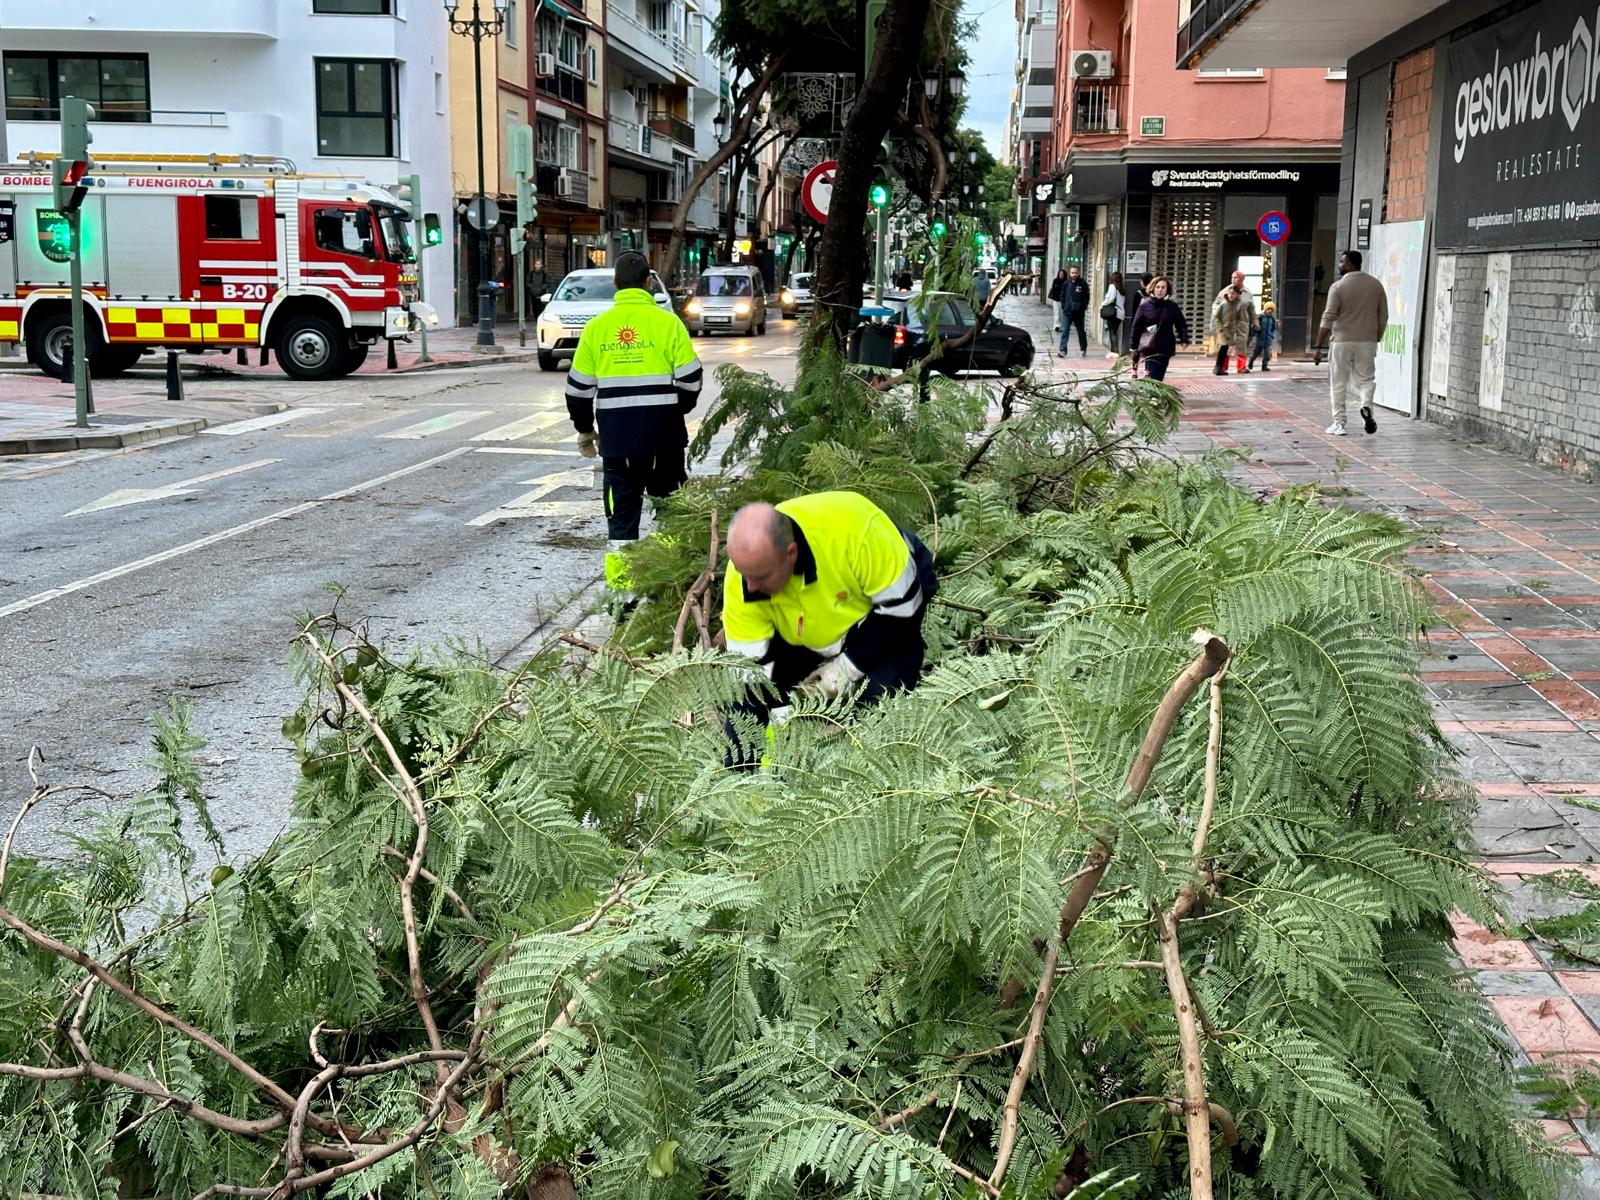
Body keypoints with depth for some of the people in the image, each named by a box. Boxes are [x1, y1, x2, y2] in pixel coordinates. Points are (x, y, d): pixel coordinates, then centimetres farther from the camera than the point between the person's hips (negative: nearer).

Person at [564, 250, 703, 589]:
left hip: (615, 430, 2)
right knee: (668, 497, 11)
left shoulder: (597, 326, 4)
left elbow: (578, 386, 8)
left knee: (622, 502, 7)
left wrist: (584, 430, 20)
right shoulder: (666, 322, -4)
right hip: (662, 429, -2)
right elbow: (690, 376, -2)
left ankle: (619, 578, 6)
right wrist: (678, 409, 17)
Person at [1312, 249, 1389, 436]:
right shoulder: (1376, 285, 6)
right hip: (1367, 342, 3)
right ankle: (1366, 406, -16)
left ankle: (1339, 423, 5)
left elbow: (1328, 318, -11)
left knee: (1338, 382, 6)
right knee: (1366, 378, 13)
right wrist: (1376, 340, 20)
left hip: (1343, 341, -3)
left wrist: (1318, 346, -9)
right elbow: (1383, 317, 9)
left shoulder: (1339, 286, -7)